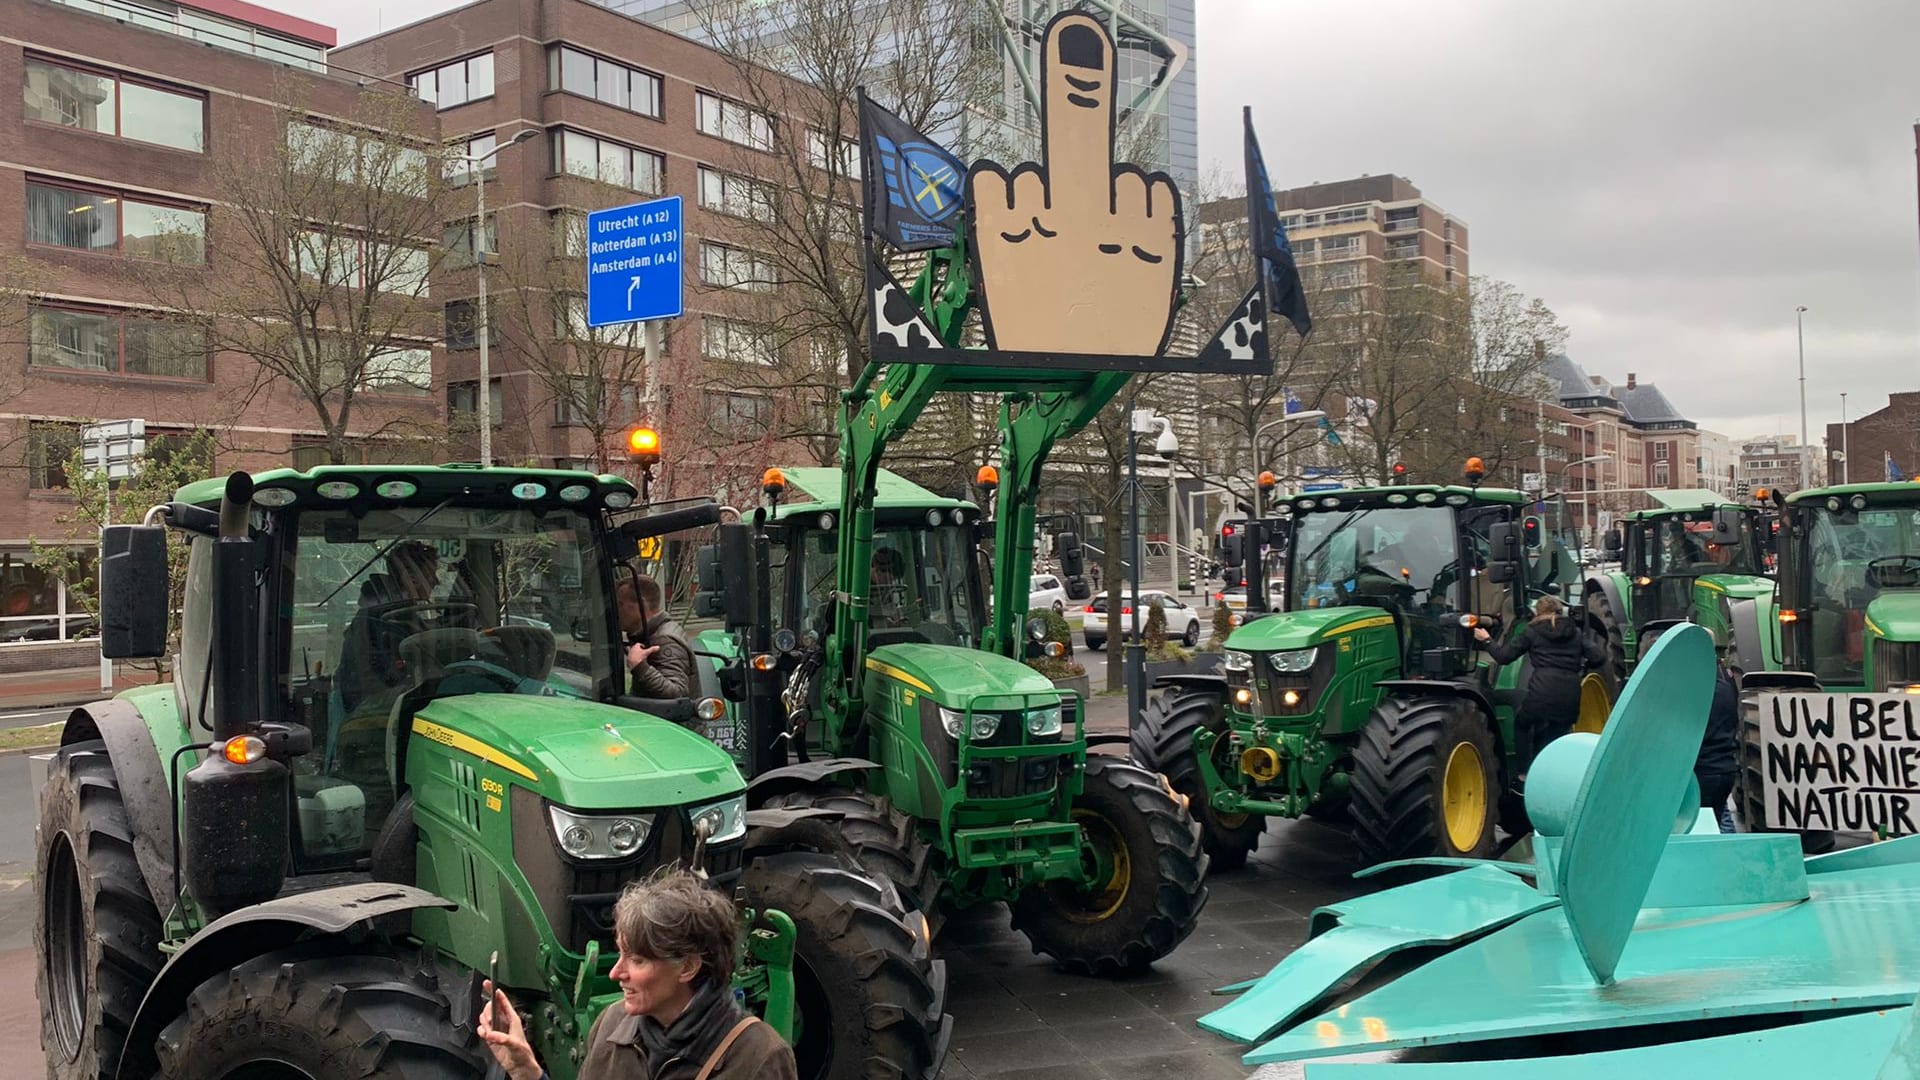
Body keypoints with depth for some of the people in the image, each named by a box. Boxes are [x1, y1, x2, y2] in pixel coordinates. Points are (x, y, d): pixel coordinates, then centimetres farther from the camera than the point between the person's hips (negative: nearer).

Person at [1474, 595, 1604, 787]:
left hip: (1542, 691, -3)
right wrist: (1579, 664, 26)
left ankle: (1524, 774, 18)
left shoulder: (1532, 631, 11)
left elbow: (1504, 656, 9)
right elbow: (1599, 657, 8)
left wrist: (1487, 640, 24)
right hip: (1570, 694, 3)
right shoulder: (1575, 633, 19)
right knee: (1556, 734, 18)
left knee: (1522, 725, 24)